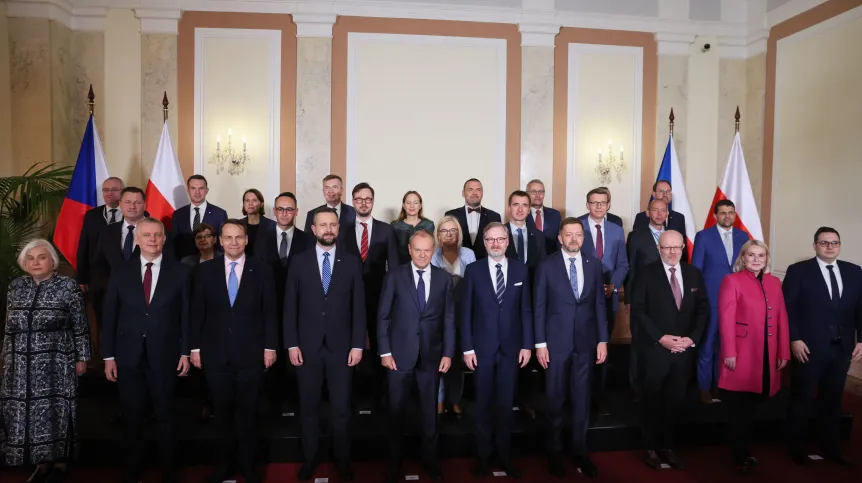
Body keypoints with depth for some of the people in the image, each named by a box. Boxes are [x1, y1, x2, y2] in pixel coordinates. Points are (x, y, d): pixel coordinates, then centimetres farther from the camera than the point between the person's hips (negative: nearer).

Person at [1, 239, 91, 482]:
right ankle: (42, 462, 24)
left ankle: (59, 462, 20)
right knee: (24, 413, 9)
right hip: (21, 366, 4)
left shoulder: (68, 286, -6)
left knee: (55, 412, 3)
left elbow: (80, 327, -4)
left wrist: (81, 357, -5)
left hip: (56, 363, -4)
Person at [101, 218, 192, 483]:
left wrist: (185, 352, -5)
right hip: (128, 355, 2)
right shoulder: (121, 271, 3)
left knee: (165, 415, 9)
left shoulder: (180, 271, -2)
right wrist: (108, 355, 0)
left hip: (164, 355, -1)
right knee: (132, 417, 12)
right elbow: (110, 315, 3)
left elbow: (187, 314, -2)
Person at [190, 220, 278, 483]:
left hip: (250, 352, -1)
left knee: (247, 411, 10)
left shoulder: (261, 270, -1)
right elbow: (197, 312, 3)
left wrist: (270, 346, -3)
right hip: (215, 353, 1)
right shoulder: (204, 270, 1)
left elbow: (269, 312, -1)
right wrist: (195, 347, 1)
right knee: (222, 411, 12)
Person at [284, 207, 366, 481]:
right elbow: (290, 307, 2)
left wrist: (358, 345, -5)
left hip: (341, 346, 0)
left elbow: (359, 307, 0)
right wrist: (291, 344, -4)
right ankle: (309, 459, 28)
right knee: (308, 408, 11)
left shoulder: (352, 263, 1)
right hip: (307, 346, 1)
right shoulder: (299, 262, 1)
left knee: (341, 408, 9)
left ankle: (342, 459, 26)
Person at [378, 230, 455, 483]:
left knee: (430, 411, 14)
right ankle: (394, 462, 26)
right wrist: (385, 351, -7)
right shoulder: (395, 275, -3)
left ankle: (429, 459, 31)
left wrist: (448, 353, -1)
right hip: (400, 354, -1)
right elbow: (383, 316, -3)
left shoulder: (444, 278, 2)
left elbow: (449, 319, 4)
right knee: (396, 411, 10)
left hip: (432, 356, 2)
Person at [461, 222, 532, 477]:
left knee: (506, 404, 10)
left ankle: (505, 454, 25)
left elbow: (526, 309, 3)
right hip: (482, 347, -1)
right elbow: (465, 312, -2)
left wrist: (527, 344, -1)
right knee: (483, 404, 10)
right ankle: (484, 454, 25)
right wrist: (467, 347, -6)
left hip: (511, 347, 1)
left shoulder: (520, 269, 3)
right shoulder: (473, 270, -2)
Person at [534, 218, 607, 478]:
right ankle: (555, 452, 25)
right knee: (555, 400, 9)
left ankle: (580, 452, 25)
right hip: (556, 342, -2)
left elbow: (599, 304, 6)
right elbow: (539, 306, -4)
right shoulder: (546, 266, -4)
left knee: (582, 399, 11)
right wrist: (540, 343, -7)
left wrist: (603, 340, 2)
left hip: (586, 342, 2)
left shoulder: (594, 264, 4)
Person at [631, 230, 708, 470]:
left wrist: (692, 338, -7)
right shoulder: (646, 274, -6)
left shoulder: (694, 274, 7)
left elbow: (703, 309, 7)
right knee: (652, 402, 9)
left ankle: (667, 446, 27)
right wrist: (660, 338, -16)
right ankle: (651, 448, 24)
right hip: (654, 350, -3)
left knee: (675, 402, 11)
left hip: (684, 350, 3)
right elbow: (638, 311, -10)